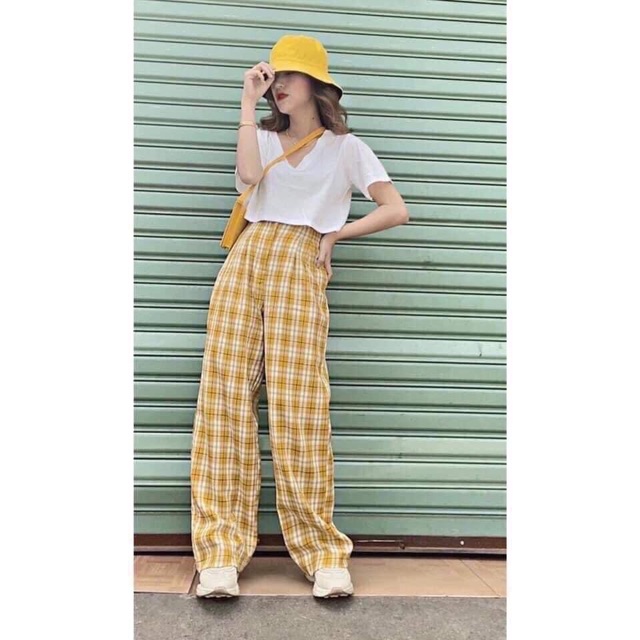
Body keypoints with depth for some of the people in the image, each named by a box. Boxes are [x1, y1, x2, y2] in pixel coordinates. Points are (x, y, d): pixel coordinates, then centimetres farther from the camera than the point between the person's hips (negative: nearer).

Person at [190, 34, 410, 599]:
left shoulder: (346, 147, 13)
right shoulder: (265, 136, 22)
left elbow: (396, 210, 4)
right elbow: (247, 175, -2)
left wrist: (333, 236, 4)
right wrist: (248, 103, 5)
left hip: (299, 267, -3)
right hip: (246, 259, 4)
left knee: (298, 406, -11)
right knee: (226, 396, -8)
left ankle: (322, 552, -2)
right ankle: (222, 551, -4)